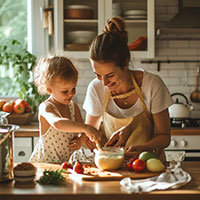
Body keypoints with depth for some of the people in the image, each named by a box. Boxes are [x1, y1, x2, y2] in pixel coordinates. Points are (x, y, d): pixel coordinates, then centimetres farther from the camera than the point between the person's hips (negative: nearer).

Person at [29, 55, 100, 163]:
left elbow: (82, 132, 13)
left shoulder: (73, 107, 6)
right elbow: (57, 123, -37)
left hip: (66, 161, 5)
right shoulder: (45, 108, -15)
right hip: (44, 162, -5)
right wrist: (85, 127, -46)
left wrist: (81, 139, -10)